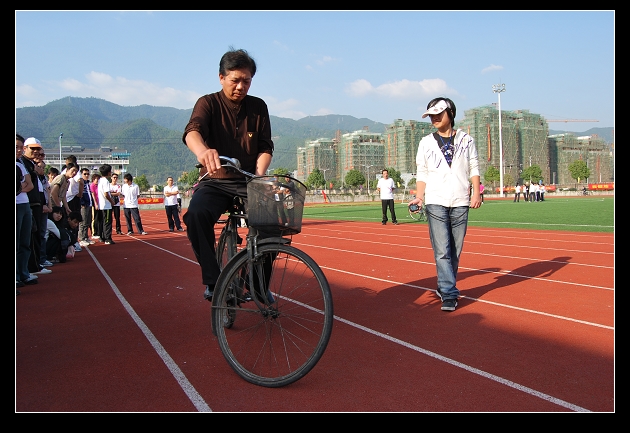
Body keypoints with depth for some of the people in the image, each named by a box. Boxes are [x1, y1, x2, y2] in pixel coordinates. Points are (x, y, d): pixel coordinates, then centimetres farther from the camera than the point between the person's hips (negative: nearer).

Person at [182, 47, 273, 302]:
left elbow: (265, 147, 2)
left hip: (249, 181, 2)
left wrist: (259, 176, -20)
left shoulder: (258, 107, 7)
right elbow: (192, 131, -22)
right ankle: (212, 280, -18)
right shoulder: (208, 103, -1)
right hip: (215, 181, -1)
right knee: (196, 214, -32)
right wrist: (202, 151, -47)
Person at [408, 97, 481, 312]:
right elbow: (422, 173, 8)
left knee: (455, 251, 4)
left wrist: (476, 192, -4)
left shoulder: (466, 140, 11)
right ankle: (449, 294, -6)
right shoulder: (426, 143, 10)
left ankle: (445, 287, 19)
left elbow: (474, 168, 9)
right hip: (435, 203, -1)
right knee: (442, 251, -8)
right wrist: (419, 197, -4)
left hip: (460, 203, 1)